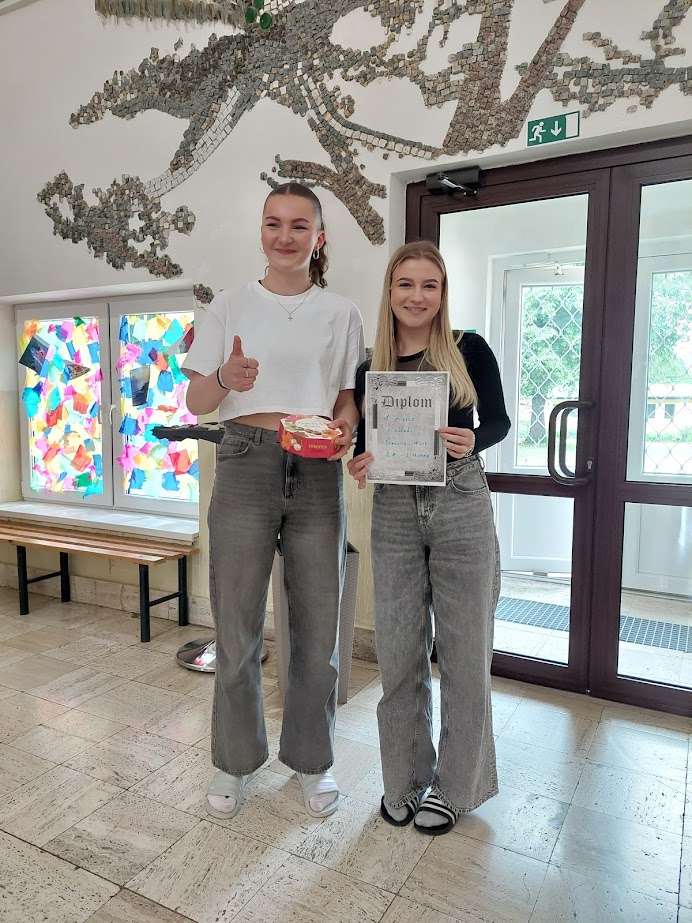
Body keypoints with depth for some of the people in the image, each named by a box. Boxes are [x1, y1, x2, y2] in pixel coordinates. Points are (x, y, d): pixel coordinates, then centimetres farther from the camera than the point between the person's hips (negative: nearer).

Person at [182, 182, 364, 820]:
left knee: (317, 625, 7)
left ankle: (312, 760, 29)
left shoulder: (341, 314, 10)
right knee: (237, 626, 4)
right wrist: (226, 379, -16)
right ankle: (235, 762, 27)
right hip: (246, 464, 0)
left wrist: (347, 424, -9)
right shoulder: (230, 308, 8)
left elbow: (350, 397, 13)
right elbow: (197, 402, 5)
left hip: (317, 473, 1)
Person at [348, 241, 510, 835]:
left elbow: (498, 420, 4)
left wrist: (472, 440, -17)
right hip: (394, 512, 2)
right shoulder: (371, 366, 6)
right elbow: (362, 440, 11)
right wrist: (359, 463, -11)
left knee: (463, 650, 6)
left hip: (460, 507, -2)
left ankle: (454, 784, 27)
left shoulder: (469, 350, 0)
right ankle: (404, 779, 30)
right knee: (399, 652, 9)